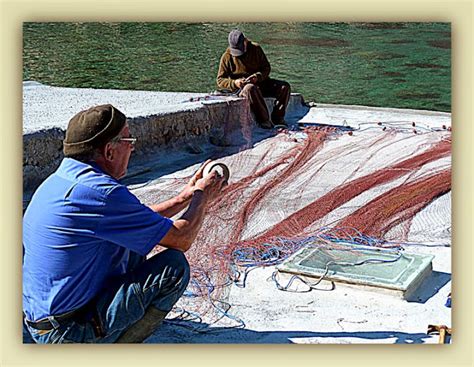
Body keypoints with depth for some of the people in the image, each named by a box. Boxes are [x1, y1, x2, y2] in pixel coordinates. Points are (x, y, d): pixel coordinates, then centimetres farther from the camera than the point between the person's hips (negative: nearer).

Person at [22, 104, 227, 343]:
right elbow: (182, 239, -17)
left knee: (134, 244, 21)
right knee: (174, 266, -12)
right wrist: (202, 195, 1)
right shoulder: (99, 192, -25)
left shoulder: (62, 180, 5)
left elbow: (139, 223, 18)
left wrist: (185, 197, 17)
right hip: (66, 335, -10)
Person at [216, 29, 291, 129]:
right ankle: (263, 120, -35)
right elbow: (220, 81, -4)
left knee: (285, 86, -15)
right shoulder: (227, 57, -4)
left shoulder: (256, 49, 3)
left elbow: (266, 68, 5)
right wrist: (234, 83, -24)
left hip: (260, 82, 4)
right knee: (251, 89, -41)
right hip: (241, 87, -4)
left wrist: (258, 76, -17)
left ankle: (277, 118, -10)